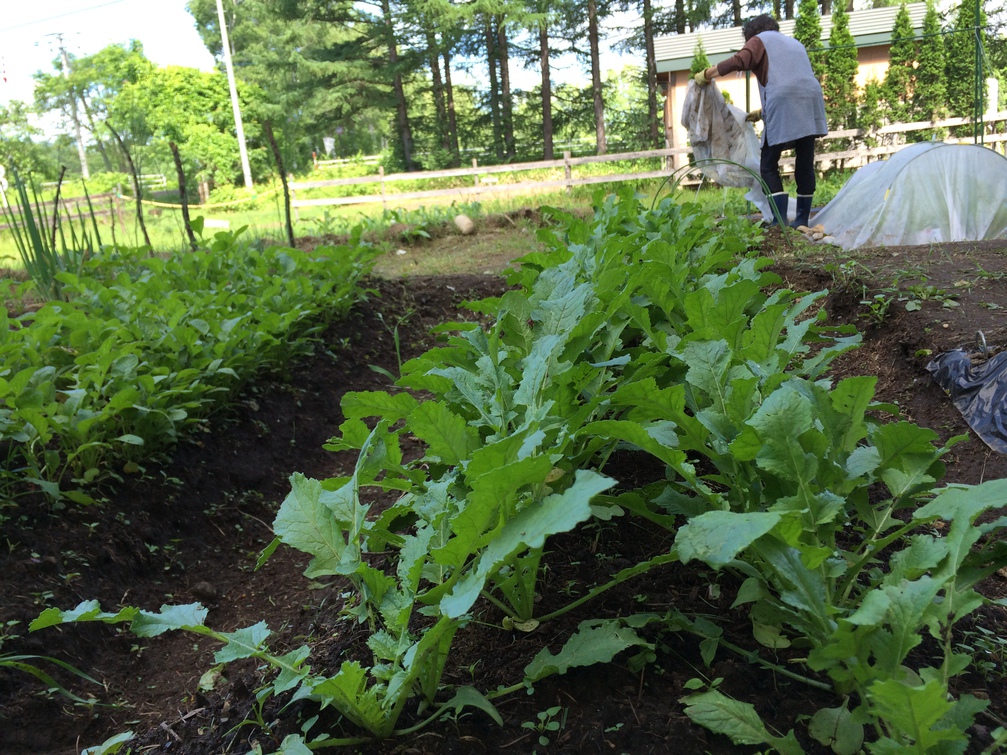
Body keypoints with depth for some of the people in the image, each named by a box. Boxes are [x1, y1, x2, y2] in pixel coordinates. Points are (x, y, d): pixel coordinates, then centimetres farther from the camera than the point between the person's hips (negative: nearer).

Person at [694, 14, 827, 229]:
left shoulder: (760, 40, 14)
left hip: (784, 106, -6)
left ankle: (780, 221, -9)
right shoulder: (794, 43, 35)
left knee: (768, 166, 1)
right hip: (810, 101, 6)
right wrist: (763, 112, 39)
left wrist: (706, 74, 4)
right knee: (805, 164, 9)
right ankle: (802, 219, 12)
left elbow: (738, 61, -6)